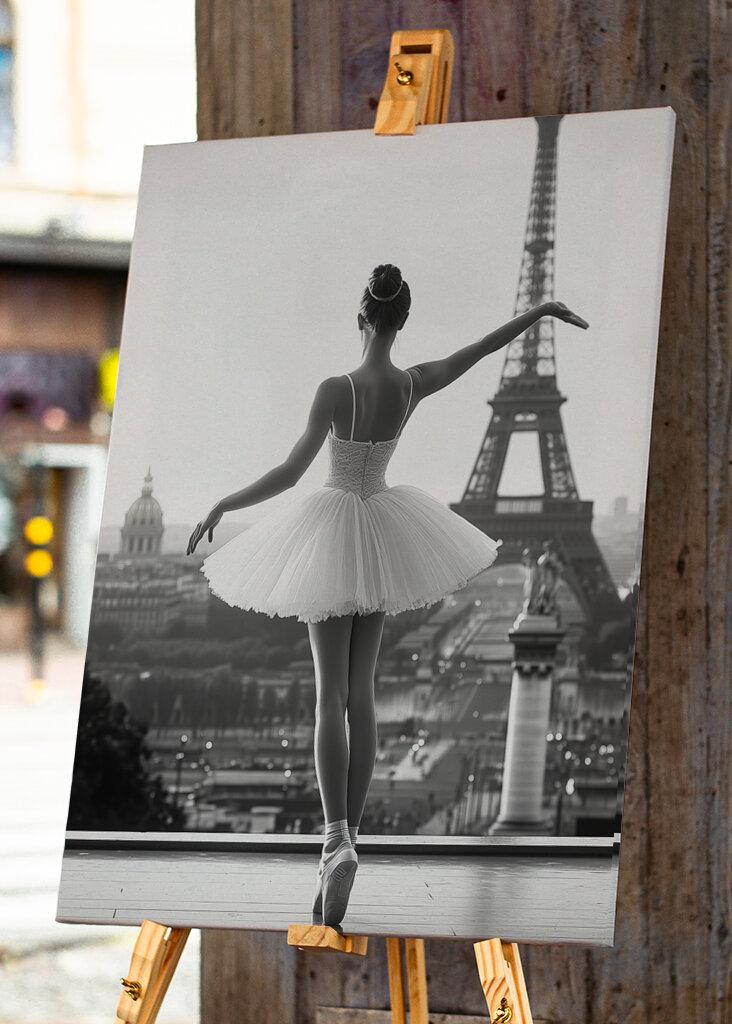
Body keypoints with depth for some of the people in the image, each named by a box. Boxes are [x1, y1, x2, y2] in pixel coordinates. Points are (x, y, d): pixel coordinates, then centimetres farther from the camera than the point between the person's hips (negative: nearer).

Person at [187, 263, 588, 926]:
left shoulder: (336, 391, -21)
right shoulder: (414, 386, -9)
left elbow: (290, 472, -22)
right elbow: (484, 347, 5)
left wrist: (222, 506, -12)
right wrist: (543, 309, 19)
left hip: (335, 534, -4)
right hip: (382, 530, 4)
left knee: (331, 694, -4)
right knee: (361, 692, 10)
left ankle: (338, 839, -21)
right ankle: (348, 839, 12)